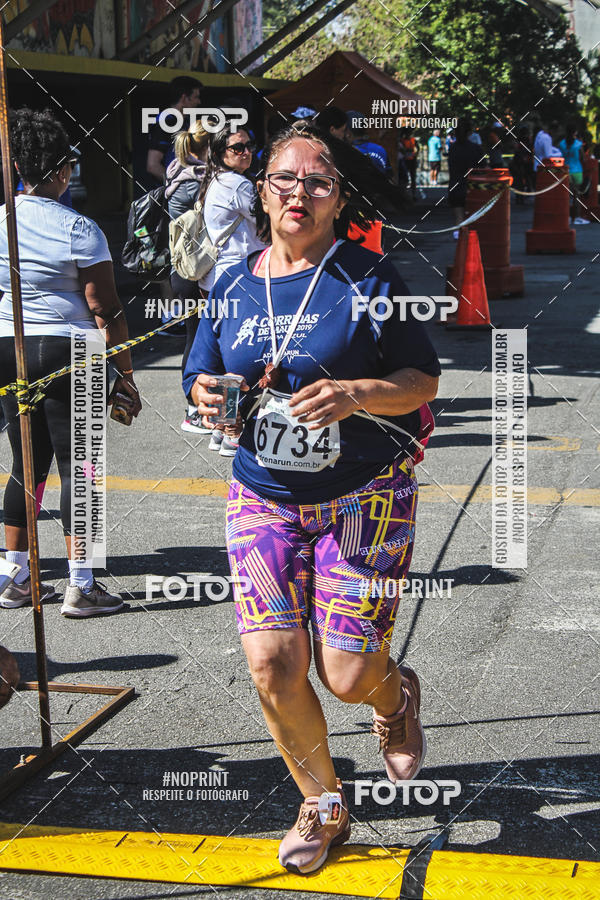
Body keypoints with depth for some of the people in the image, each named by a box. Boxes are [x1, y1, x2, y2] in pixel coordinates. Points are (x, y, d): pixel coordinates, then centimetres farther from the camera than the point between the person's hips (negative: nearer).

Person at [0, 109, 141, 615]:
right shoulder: (79, 230, -11)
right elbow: (106, 311, -10)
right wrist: (125, 374, -3)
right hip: (67, 353, -5)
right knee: (76, 465, 1)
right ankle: (81, 588, 4)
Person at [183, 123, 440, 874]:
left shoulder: (369, 279, -5)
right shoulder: (231, 287, 6)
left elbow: (423, 380, -4)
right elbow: (200, 378, 13)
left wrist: (355, 395, -23)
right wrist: (208, 398, -12)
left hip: (363, 497, -3)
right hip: (263, 500, 3)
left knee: (347, 674, -5)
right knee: (272, 665, -5)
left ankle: (396, 696, 35)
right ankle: (323, 805, 20)